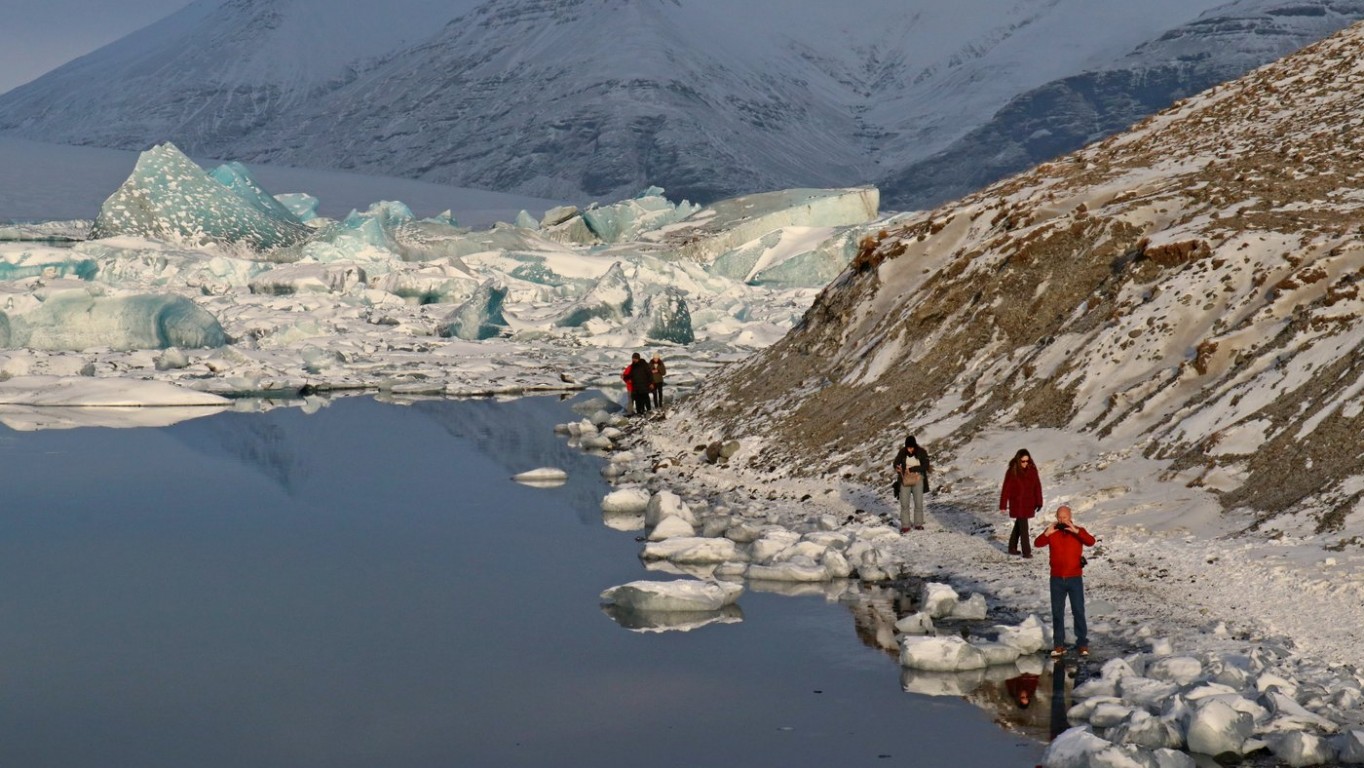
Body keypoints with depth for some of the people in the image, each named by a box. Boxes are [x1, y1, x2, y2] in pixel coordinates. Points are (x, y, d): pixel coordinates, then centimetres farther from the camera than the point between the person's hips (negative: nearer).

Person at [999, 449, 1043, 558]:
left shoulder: (1032, 470, -3)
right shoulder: (1012, 472, -15)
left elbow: (1037, 486, 2)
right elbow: (1006, 489, -12)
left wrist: (1039, 503, 1)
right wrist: (1003, 506, -11)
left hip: (1028, 504, 5)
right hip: (1017, 504, -5)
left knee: (1019, 525, 17)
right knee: (1023, 527, -5)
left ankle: (1012, 548, 29)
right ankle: (1026, 552, 0)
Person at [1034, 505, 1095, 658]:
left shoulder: (1078, 531, -3)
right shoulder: (1052, 532, 1)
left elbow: (1091, 542, -21)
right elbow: (1037, 544, -11)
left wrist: (1076, 531, -31)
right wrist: (1047, 533, -27)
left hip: (1075, 578, -2)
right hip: (1057, 579, 2)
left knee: (1078, 612, 0)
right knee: (1057, 612, 5)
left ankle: (1082, 643, 5)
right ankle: (1058, 644, 11)